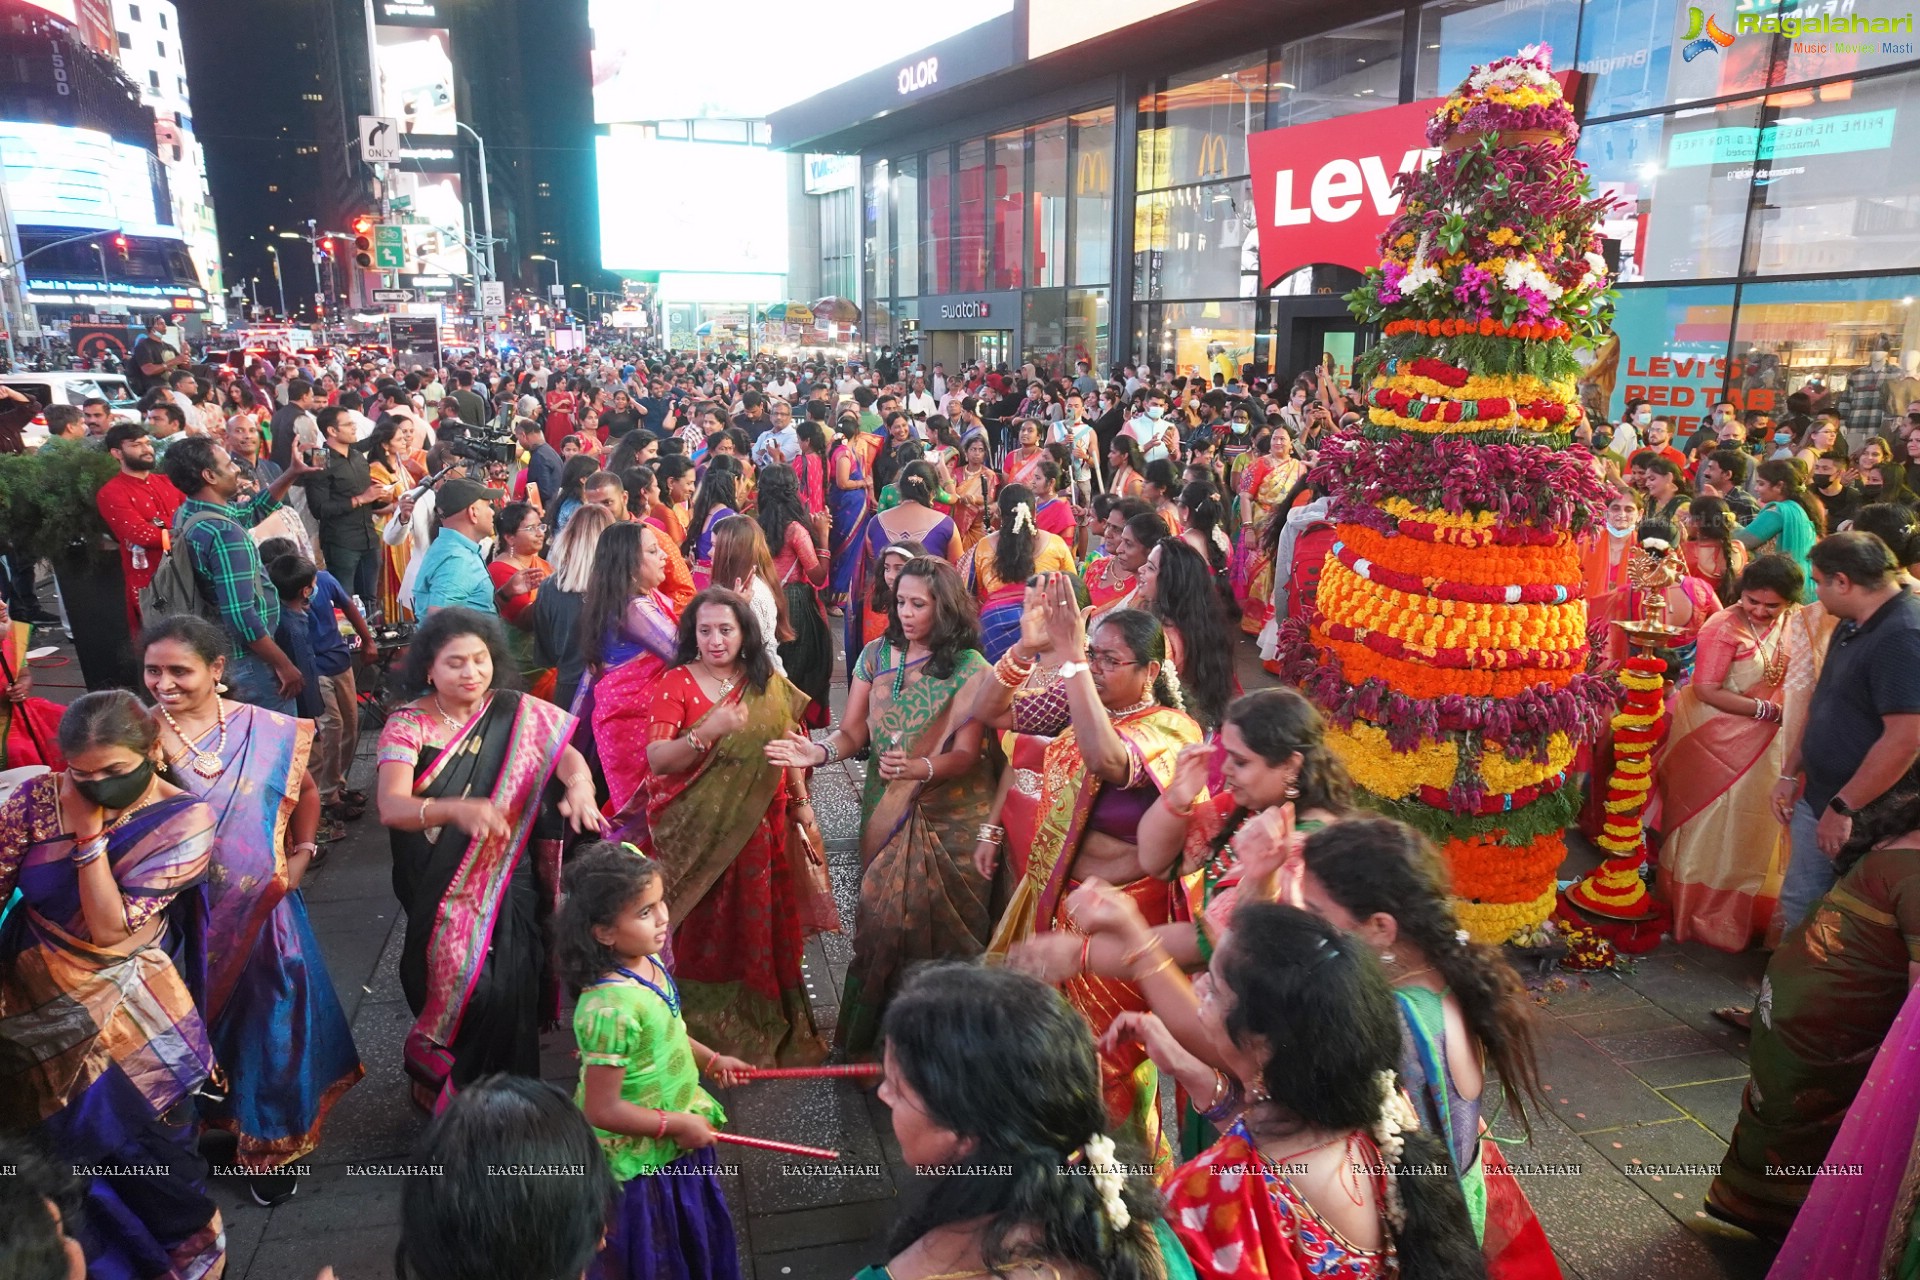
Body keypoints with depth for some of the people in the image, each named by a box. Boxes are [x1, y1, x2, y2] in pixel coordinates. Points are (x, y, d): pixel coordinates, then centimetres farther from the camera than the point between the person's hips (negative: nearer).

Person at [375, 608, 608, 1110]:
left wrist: (579, 787, -36)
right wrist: (457, 809, -41)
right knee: (448, 988, 5)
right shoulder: (408, 724, -8)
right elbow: (391, 806, -21)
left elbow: (568, 756, -12)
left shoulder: (517, 714, -2)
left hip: (506, 883, 1)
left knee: (504, 990, -9)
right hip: (437, 891, 0)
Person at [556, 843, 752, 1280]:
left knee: (691, 1243, 30)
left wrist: (711, 1060, 6)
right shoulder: (610, 1008, -36)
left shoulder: (649, 963, -9)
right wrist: (675, 1125, -21)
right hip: (636, 1164, -8)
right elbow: (603, 1110, -30)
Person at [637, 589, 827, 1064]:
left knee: (757, 928, 10)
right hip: (694, 832, -3)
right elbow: (656, 759, -17)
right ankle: (699, 1028, 23)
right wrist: (708, 732, -31)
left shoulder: (769, 685, 6)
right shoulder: (676, 683, -7)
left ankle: (762, 1025, 27)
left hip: (757, 829, 3)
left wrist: (800, 799, 9)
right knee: (699, 932, 5)